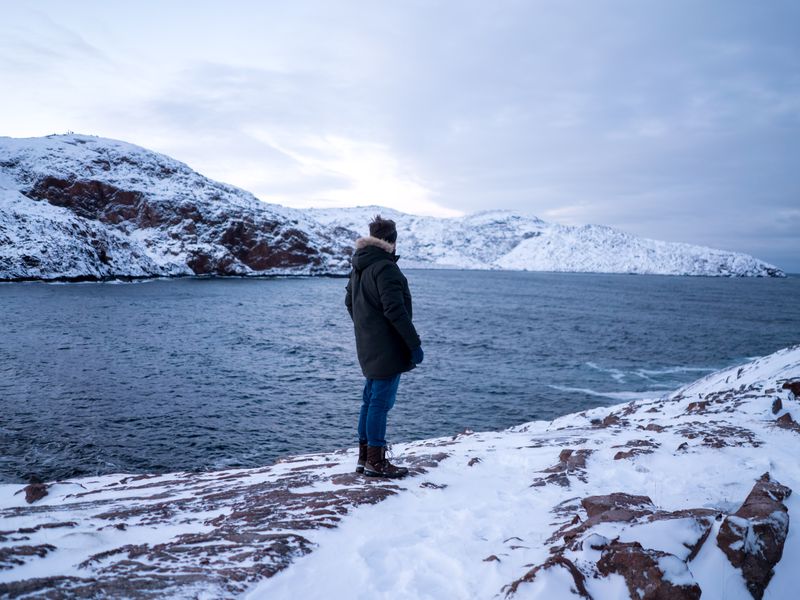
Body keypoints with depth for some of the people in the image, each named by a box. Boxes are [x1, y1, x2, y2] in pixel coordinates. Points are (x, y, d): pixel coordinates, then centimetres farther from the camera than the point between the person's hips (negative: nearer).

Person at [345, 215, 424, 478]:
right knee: (381, 402, -2)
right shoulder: (385, 268, -18)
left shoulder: (358, 267, 12)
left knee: (370, 400, 16)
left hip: (368, 348, 9)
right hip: (387, 349, -9)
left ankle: (364, 456, 25)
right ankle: (376, 461, 6)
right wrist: (415, 344, -18)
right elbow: (395, 310, -22)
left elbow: (349, 302, 23)